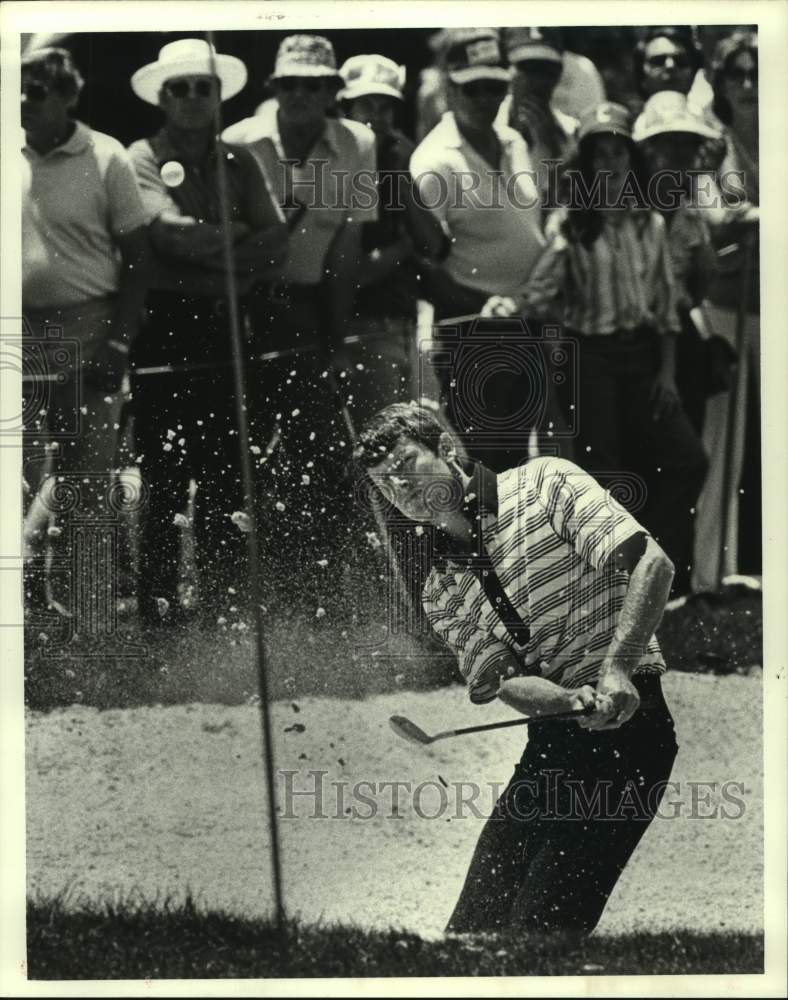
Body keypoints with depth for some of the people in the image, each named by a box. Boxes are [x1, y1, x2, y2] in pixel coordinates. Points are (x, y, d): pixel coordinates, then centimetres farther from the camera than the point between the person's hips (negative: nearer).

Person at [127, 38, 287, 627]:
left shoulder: (238, 162, 14)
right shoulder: (143, 160, 1)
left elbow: (274, 242, 3)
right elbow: (171, 231, -15)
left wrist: (225, 277, -13)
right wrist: (239, 238, -6)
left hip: (226, 330, 4)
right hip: (165, 333, -4)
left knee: (226, 479, 5)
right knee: (165, 478, -5)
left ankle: (226, 602, 11)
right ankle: (159, 605, 0)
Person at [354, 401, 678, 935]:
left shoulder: (547, 483, -2)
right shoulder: (442, 594, 13)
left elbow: (652, 564, -13)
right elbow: (505, 684, 0)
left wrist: (616, 668, -26)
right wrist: (573, 701, -22)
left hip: (626, 725, -6)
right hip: (549, 747, 6)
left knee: (540, 928, -16)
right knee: (474, 921, 2)